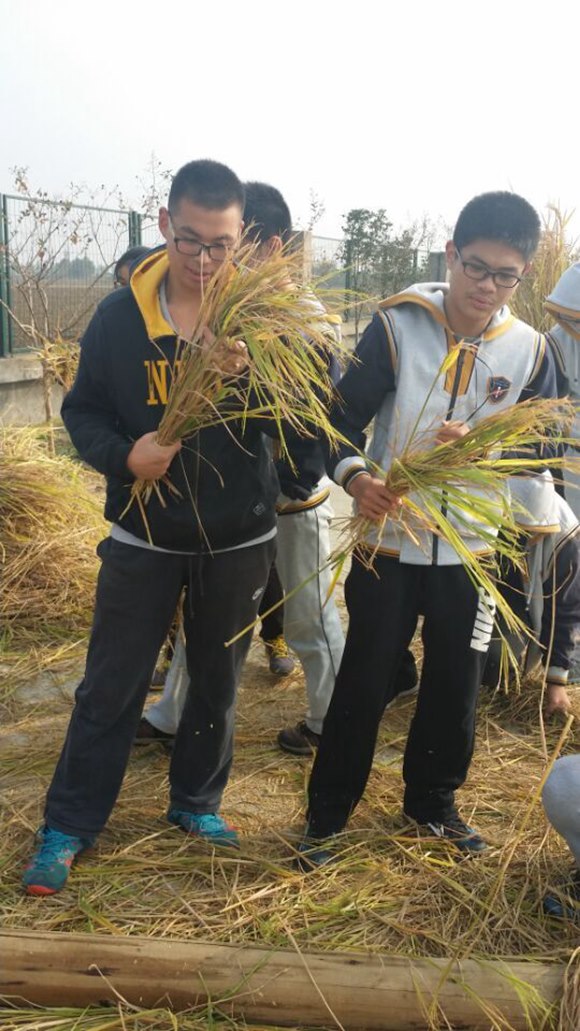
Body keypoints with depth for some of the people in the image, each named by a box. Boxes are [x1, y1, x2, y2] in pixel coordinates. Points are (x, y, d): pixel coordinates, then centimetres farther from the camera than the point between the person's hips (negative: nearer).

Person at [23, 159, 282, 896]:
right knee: (110, 687, 6)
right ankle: (67, 827, 22)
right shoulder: (120, 314, -6)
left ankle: (197, 802, 37)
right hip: (144, 537, 0)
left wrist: (252, 372, -32)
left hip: (238, 540, 1)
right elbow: (82, 412, 0)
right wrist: (124, 456, -21)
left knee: (217, 682, 15)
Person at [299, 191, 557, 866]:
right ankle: (326, 815, 23)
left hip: (471, 549, 3)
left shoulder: (530, 350, -1)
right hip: (389, 541, -3)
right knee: (363, 685, 5)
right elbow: (346, 416, -12)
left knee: (456, 687, 15)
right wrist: (353, 474, -32)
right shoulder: (397, 325, -10)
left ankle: (431, 802, 38)